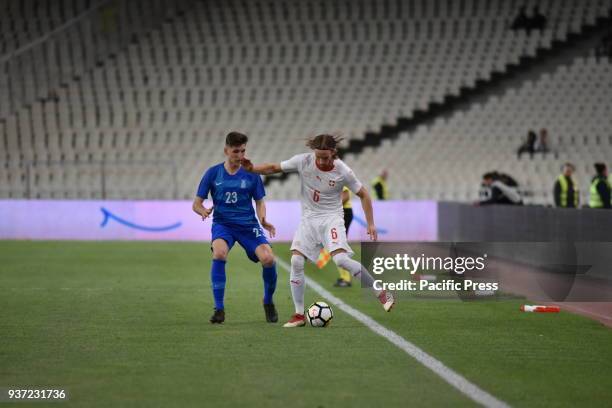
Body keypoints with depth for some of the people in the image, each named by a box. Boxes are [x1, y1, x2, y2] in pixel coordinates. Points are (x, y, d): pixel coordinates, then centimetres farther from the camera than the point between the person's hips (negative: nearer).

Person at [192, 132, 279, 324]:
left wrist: (263, 220, -14)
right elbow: (197, 204, 3)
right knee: (219, 253, -33)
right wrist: (204, 211, -21)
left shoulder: (251, 174, 1)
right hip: (222, 223, -1)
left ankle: (268, 302, 10)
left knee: (268, 259, -21)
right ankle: (219, 308, -21)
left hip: (248, 224, 1)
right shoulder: (213, 173, 0)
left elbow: (260, 202, 8)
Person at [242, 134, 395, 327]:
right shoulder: (303, 161, -11)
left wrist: (370, 223, -2)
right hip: (308, 219, 3)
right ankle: (299, 315, -1)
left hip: (331, 218, -3)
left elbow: (363, 195, -1)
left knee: (341, 259, -24)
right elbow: (274, 168, -2)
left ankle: (382, 294, -10)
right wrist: (252, 169, -20)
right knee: (296, 260, -11)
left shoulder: (343, 172, -14)